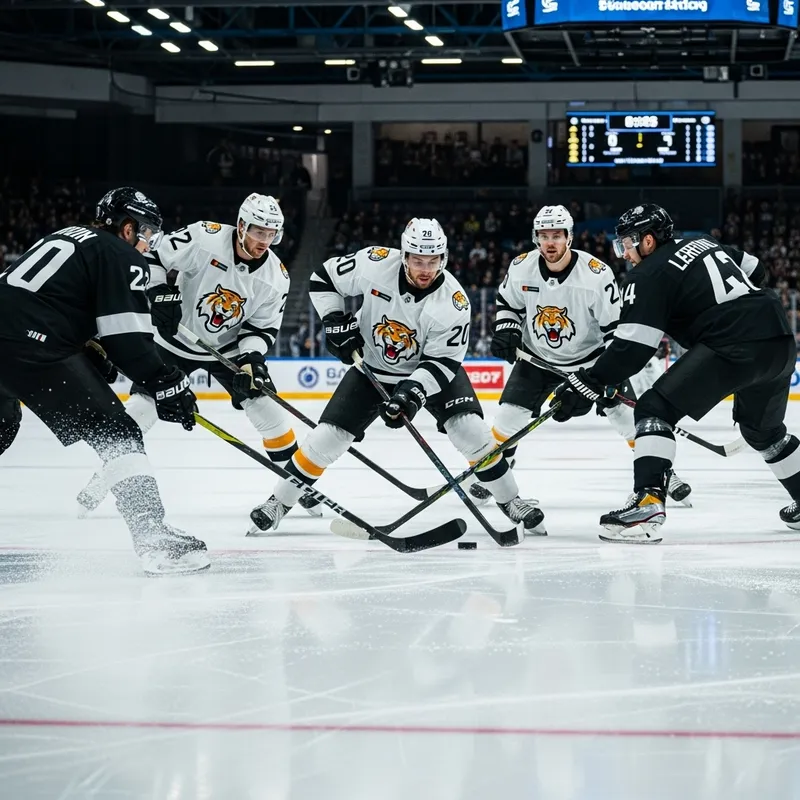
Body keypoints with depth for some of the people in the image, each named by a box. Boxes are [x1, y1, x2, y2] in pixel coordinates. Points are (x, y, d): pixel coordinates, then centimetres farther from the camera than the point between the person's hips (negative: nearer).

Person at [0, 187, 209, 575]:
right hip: (33, 349, -8)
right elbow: (128, 339, -6)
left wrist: (94, 354, 26)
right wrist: (167, 385, -2)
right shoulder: (123, 258, 3)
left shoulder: (67, 237, 28)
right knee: (115, 433, -5)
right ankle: (153, 536, -15)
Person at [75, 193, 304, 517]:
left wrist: (252, 359, -22)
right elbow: (152, 257, -17)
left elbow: (263, 328, -5)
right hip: (176, 340, -2)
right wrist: (159, 294, -28)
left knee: (269, 411, -6)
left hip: (229, 346, 2)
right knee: (140, 408, -8)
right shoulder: (204, 238, -25)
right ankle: (105, 475, 9)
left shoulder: (275, 277, -14)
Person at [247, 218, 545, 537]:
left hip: (431, 369, -1)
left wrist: (413, 393, -38)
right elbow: (324, 278, -9)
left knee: (471, 431, -19)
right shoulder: (376, 264, -24)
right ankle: (279, 502, 12)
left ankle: (511, 501, -1)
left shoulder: (452, 302, -28)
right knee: (328, 436, -5)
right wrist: (336, 321, -18)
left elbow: (442, 361, -24)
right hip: (372, 367, 1)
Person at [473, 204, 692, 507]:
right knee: (510, 414, -6)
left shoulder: (596, 274, -24)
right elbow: (507, 304, 7)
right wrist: (506, 332, -11)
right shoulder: (521, 268, -13)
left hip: (589, 355, -2)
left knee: (624, 411, -9)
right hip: (537, 357, 2)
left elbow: (616, 325, -19)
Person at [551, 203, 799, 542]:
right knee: (762, 428, 31)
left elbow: (631, 349, -9)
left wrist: (585, 385, -7)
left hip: (734, 348, -8)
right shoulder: (702, 243, 20)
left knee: (655, 410, -5)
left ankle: (647, 505, -20)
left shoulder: (650, 275, -2)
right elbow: (755, 270, 30)